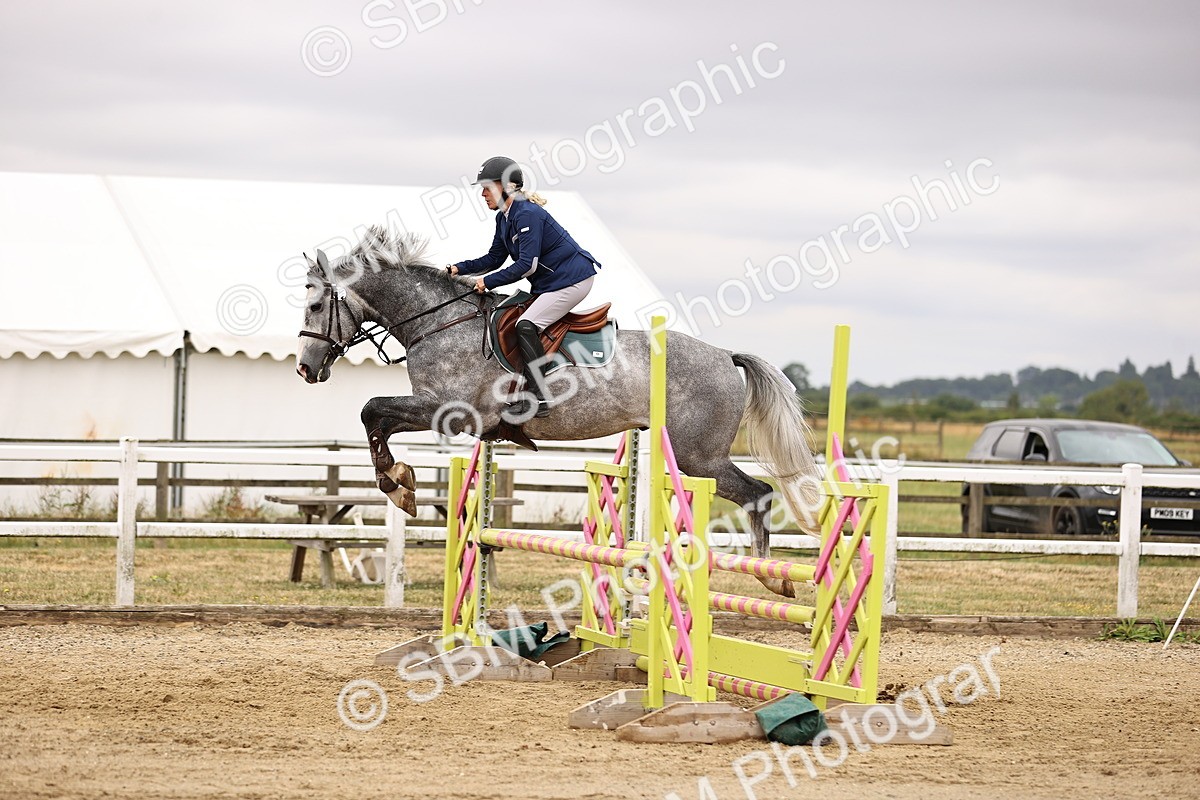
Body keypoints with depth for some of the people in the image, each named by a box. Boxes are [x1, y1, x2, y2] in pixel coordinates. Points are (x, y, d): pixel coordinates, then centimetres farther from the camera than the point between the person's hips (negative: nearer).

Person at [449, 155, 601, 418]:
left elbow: (526, 265, -26)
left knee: (526, 325, -21)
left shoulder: (527, 214, -22)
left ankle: (538, 398, -23)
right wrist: (460, 268, 1)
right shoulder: (504, 218, 9)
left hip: (572, 280, -11)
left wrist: (488, 282, -20)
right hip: (548, 283, 11)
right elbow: (494, 259, 14)